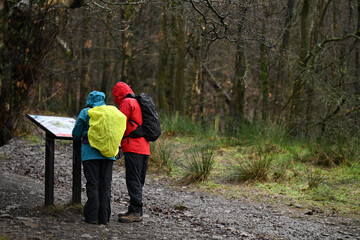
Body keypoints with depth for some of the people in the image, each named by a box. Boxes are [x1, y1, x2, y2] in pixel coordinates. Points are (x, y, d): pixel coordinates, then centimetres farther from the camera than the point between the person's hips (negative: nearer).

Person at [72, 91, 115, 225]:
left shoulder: (85, 112, 3)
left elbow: (76, 134, 8)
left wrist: (81, 138, 30)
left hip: (90, 154, -3)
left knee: (92, 185, -2)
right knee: (105, 185, 5)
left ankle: (92, 216, -4)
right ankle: (104, 217, 4)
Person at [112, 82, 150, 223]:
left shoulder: (126, 103, -4)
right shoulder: (138, 102, 23)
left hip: (133, 148, -9)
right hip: (144, 148, 9)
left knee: (133, 181, -9)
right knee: (138, 181, 12)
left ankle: (136, 212, -12)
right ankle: (134, 210, 18)